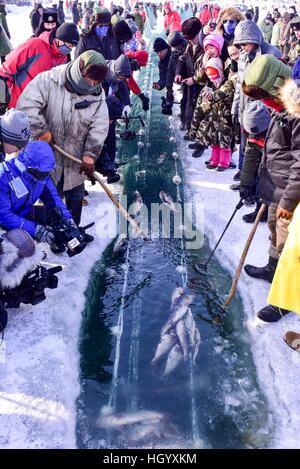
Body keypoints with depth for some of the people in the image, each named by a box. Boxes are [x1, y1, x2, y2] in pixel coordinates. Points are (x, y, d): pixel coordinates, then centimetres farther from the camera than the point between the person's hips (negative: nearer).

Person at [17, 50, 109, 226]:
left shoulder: (97, 95, -4)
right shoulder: (48, 81, -15)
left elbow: (100, 126, -8)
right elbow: (26, 106, -21)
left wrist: (90, 154, -16)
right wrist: (42, 131, -21)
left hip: (76, 159, 3)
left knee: (76, 196, 16)